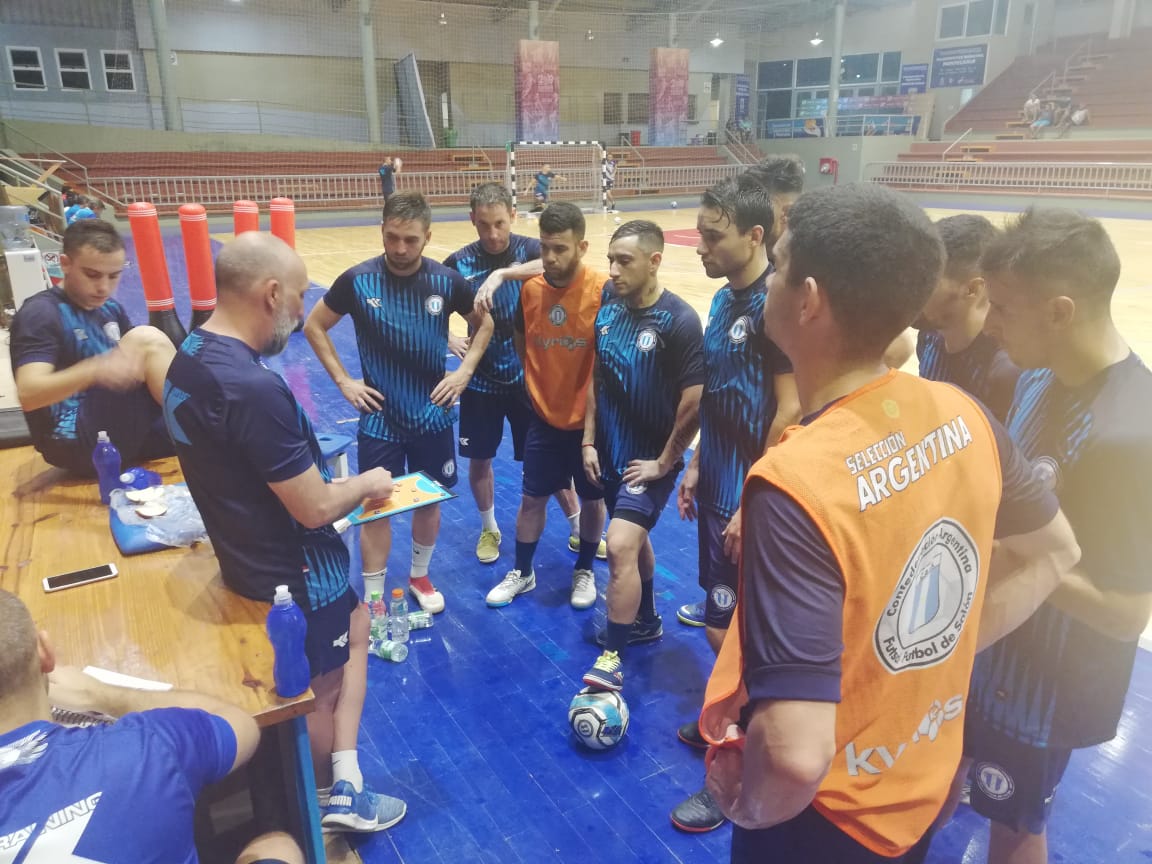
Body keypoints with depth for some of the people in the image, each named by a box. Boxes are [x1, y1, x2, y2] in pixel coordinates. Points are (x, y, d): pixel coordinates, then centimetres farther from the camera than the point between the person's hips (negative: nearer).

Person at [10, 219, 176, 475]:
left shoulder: (110, 308, 15)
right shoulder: (40, 313, -11)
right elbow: (28, 394, -23)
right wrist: (94, 370, -40)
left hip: (120, 435, 8)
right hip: (78, 445, -8)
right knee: (147, 339, -21)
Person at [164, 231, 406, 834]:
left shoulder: (189, 359, -1)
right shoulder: (254, 387, -33)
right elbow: (314, 508, -27)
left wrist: (345, 487, 9)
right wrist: (367, 481, -8)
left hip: (249, 555, 9)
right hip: (293, 572, -9)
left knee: (358, 628, 26)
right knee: (318, 692, 15)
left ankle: (344, 787, 31)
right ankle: (323, 809, 41)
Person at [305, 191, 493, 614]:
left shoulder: (447, 281, -8)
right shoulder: (357, 280, -11)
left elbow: (484, 323, 8)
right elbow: (314, 326, 1)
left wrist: (465, 371, -3)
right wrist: (343, 381, -5)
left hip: (433, 414, 2)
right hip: (380, 417, -1)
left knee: (430, 500, 14)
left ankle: (419, 576, 37)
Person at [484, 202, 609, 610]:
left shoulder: (603, 291, -18)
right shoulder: (530, 289, -4)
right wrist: (537, 387, 11)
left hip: (590, 420, -3)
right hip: (544, 416, 3)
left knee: (592, 498, 13)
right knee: (532, 497, 13)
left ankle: (584, 572, 36)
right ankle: (522, 572, 33)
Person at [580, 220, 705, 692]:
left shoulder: (680, 321, -19)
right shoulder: (607, 311, -1)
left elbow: (694, 403, -18)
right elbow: (596, 380, 8)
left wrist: (664, 462, -13)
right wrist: (589, 441, 5)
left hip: (649, 460, -6)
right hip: (610, 453, 6)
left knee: (620, 545, -15)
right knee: (635, 539, 21)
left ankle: (611, 658, 0)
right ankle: (646, 620, 43)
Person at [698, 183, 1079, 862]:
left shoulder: (796, 481, -35)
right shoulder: (964, 415, -12)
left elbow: (796, 754, -37)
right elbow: (1054, 553, 6)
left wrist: (746, 805, -16)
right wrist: (928, 659, 6)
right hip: (930, 781, 6)